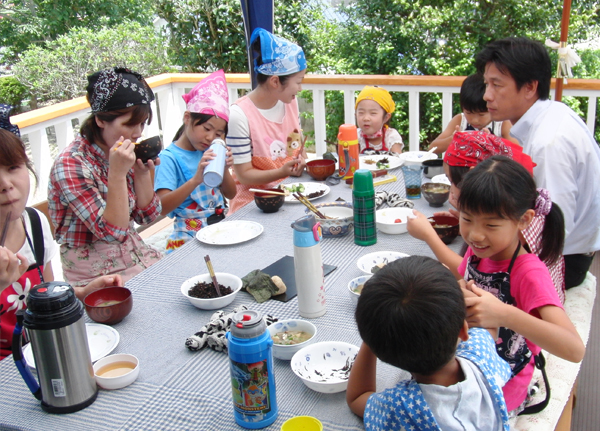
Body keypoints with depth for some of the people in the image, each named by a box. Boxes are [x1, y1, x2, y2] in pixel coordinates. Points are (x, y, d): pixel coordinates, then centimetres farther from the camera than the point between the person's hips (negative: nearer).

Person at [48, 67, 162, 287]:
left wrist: (143, 172, -8)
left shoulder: (122, 155, 1)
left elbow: (147, 216, 6)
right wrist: (117, 173, -28)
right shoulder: (71, 164, -18)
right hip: (96, 275, -7)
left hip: (137, 256, 7)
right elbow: (113, 231, -21)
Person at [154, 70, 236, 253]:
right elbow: (161, 208, -19)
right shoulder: (169, 157, -9)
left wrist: (225, 169, -6)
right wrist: (195, 180, -30)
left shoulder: (209, 153, 8)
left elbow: (230, 194, 12)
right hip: (189, 237, -6)